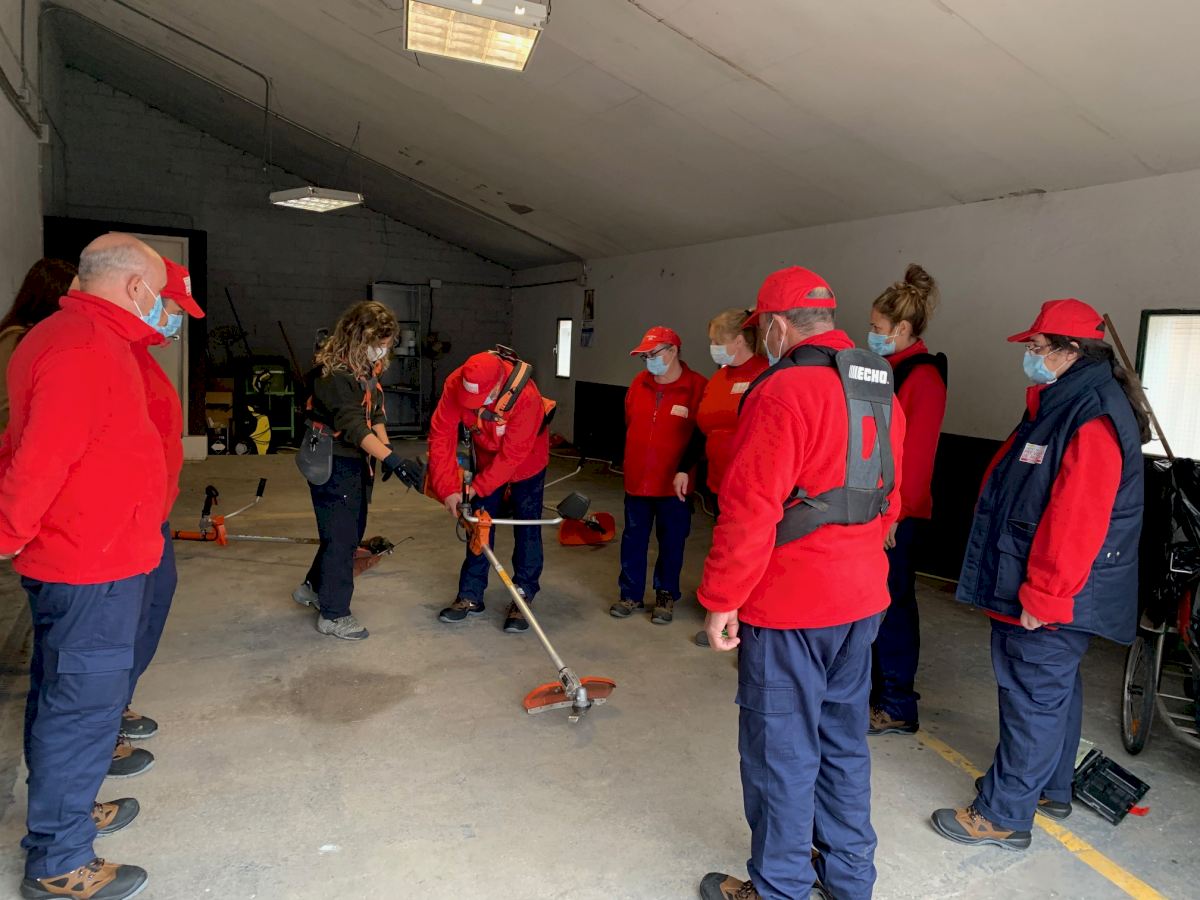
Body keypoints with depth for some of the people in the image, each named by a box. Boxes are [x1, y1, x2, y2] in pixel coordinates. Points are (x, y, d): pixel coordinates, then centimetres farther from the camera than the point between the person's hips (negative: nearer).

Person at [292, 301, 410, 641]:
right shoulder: (333, 373, -23)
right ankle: (334, 615, 14)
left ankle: (313, 587, 41)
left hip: (358, 463, 10)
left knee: (351, 532, 21)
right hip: (334, 465, -10)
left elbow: (375, 413, 11)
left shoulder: (367, 369, 7)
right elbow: (354, 426, -29)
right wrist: (391, 458, -36)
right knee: (341, 537, -1)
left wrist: (385, 447, -3)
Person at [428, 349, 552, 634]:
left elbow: (512, 454, -32)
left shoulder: (526, 397, -39)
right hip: (487, 458, 4)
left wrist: (477, 487, -27)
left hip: (527, 461, -4)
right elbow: (441, 434, -25)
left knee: (526, 529, -2)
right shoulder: (456, 384, -28)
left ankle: (523, 599, 10)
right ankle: (470, 597, 18)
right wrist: (447, 488, -29)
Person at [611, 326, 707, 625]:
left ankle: (666, 596, 27)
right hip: (637, 480, 5)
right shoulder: (639, 383, 4)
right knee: (633, 539, 12)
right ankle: (631, 594, 27)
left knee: (671, 543, 10)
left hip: (675, 485, -4)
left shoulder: (698, 387, -13)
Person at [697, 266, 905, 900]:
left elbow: (750, 510, -22)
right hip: (862, 598, 9)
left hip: (789, 607, -8)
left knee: (781, 750, 7)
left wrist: (721, 600, -14)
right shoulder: (879, 391, 9)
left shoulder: (785, 390, -18)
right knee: (843, 739, 21)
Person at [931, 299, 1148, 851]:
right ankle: (1050, 788, 38)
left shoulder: (1093, 419, -23)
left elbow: (1075, 521, -27)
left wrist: (1041, 595, -23)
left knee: (1033, 696, 0)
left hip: (1050, 599, -11)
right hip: (1042, 589, 11)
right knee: (1054, 688, 21)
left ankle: (1004, 815, 12)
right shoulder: (1061, 403, 11)